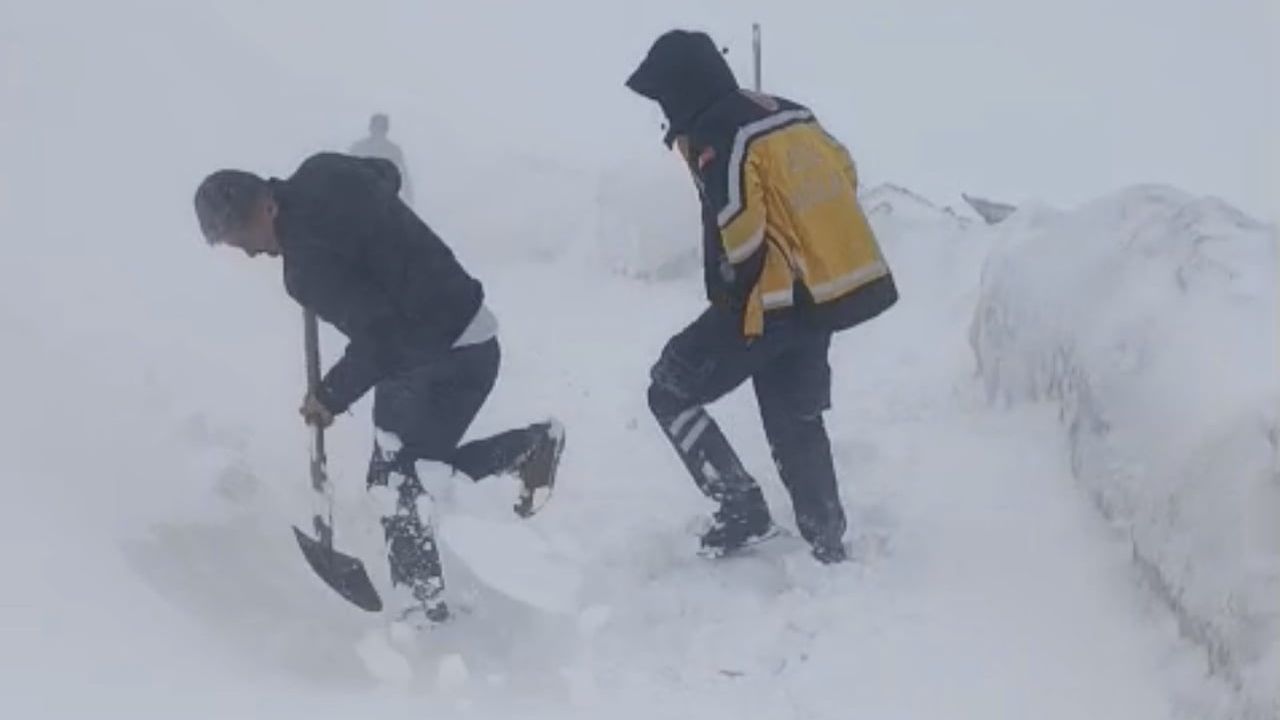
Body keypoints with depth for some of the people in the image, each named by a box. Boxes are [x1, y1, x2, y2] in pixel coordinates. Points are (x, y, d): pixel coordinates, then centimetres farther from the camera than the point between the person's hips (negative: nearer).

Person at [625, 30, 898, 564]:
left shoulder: (712, 135, -15)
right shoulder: (787, 113, 11)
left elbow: (738, 225, -22)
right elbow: (844, 174, 18)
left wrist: (734, 291, -5)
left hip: (771, 301, -8)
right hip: (825, 292, 8)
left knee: (671, 390, 7)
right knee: (797, 420, 21)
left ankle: (741, 508, 3)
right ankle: (826, 544, 24)